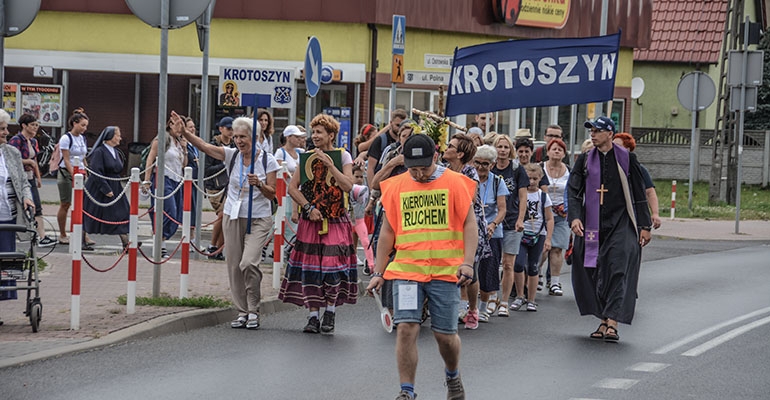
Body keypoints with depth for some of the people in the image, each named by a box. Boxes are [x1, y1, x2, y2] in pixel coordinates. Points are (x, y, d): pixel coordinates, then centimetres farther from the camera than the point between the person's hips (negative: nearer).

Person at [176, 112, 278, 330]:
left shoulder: (268, 160, -5)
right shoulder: (231, 155, 1)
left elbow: (272, 195, -3)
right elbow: (204, 146, -12)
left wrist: (259, 184, -22)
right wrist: (184, 132, -26)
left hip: (258, 219, -4)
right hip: (233, 217, 4)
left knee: (248, 263, -18)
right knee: (234, 265, 4)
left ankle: (253, 310, -3)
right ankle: (242, 311, 16)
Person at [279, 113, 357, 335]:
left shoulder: (342, 156, 3)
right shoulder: (307, 157, 8)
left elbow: (348, 186, -10)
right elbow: (292, 188, 5)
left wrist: (330, 165, -16)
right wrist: (308, 207, -7)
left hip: (336, 221, -2)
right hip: (311, 220, 3)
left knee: (333, 265, -11)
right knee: (310, 267, -1)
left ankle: (331, 310, 8)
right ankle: (313, 315, 7)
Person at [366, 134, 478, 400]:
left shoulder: (455, 183, 0)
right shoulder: (396, 186, 6)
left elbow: (469, 224, 0)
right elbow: (388, 231, 12)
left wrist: (467, 263, -11)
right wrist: (378, 273, 9)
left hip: (445, 272, -1)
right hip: (405, 270, 1)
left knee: (445, 334, 5)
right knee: (406, 328, -11)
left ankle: (453, 377, 34)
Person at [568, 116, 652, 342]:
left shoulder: (626, 159, 3)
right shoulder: (585, 161, 8)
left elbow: (639, 195, 6)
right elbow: (574, 191, 2)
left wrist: (644, 226, 3)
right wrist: (574, 217, -16)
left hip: (622, 224, -3)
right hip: (593, 226, 3)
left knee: (619, 270, -14)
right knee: (597, 273, 3)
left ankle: (612, 322, -19)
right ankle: (604, 321, 12)